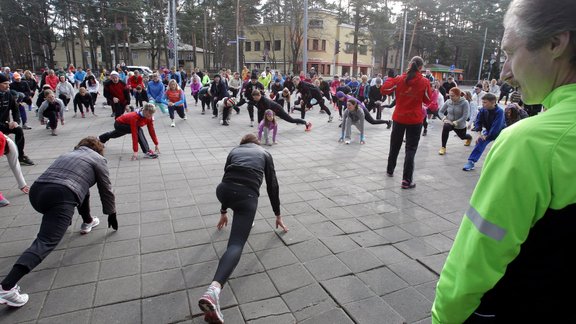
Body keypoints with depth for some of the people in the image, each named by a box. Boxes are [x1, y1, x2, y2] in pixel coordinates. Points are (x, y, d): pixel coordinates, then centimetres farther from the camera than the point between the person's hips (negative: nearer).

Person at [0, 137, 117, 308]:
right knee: (46, 242, -15)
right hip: (60, 197, -8)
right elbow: (106, 190, 17)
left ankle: (87, 222, 44)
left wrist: (64, 216, 56)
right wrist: (112, 215, 31)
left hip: (36, 191, 8)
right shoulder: (98, 159, 17)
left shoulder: (67, 154, 33)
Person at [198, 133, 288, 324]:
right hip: (248, 196, -3)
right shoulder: (265, 153, 28)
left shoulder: (234, 151, 33)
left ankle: (241, 221, 52)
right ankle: (213, 290, -35)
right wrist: (278, 215, 36)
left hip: (223, 191, 3)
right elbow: (272, 186, 27)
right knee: (236, 245, -12)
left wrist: (224, 212, 47)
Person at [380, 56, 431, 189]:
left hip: (399, 117, 2)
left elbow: (384, 90, -1)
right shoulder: (424, 82, -9)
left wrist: (390, 79, 13)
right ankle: (406, 180, -2)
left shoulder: (399, 79, -6)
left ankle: (390, 170, 36)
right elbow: (428, 101, 0)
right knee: (411, 149, 1)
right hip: (415, 120, -2)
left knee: (395, 145, 20)